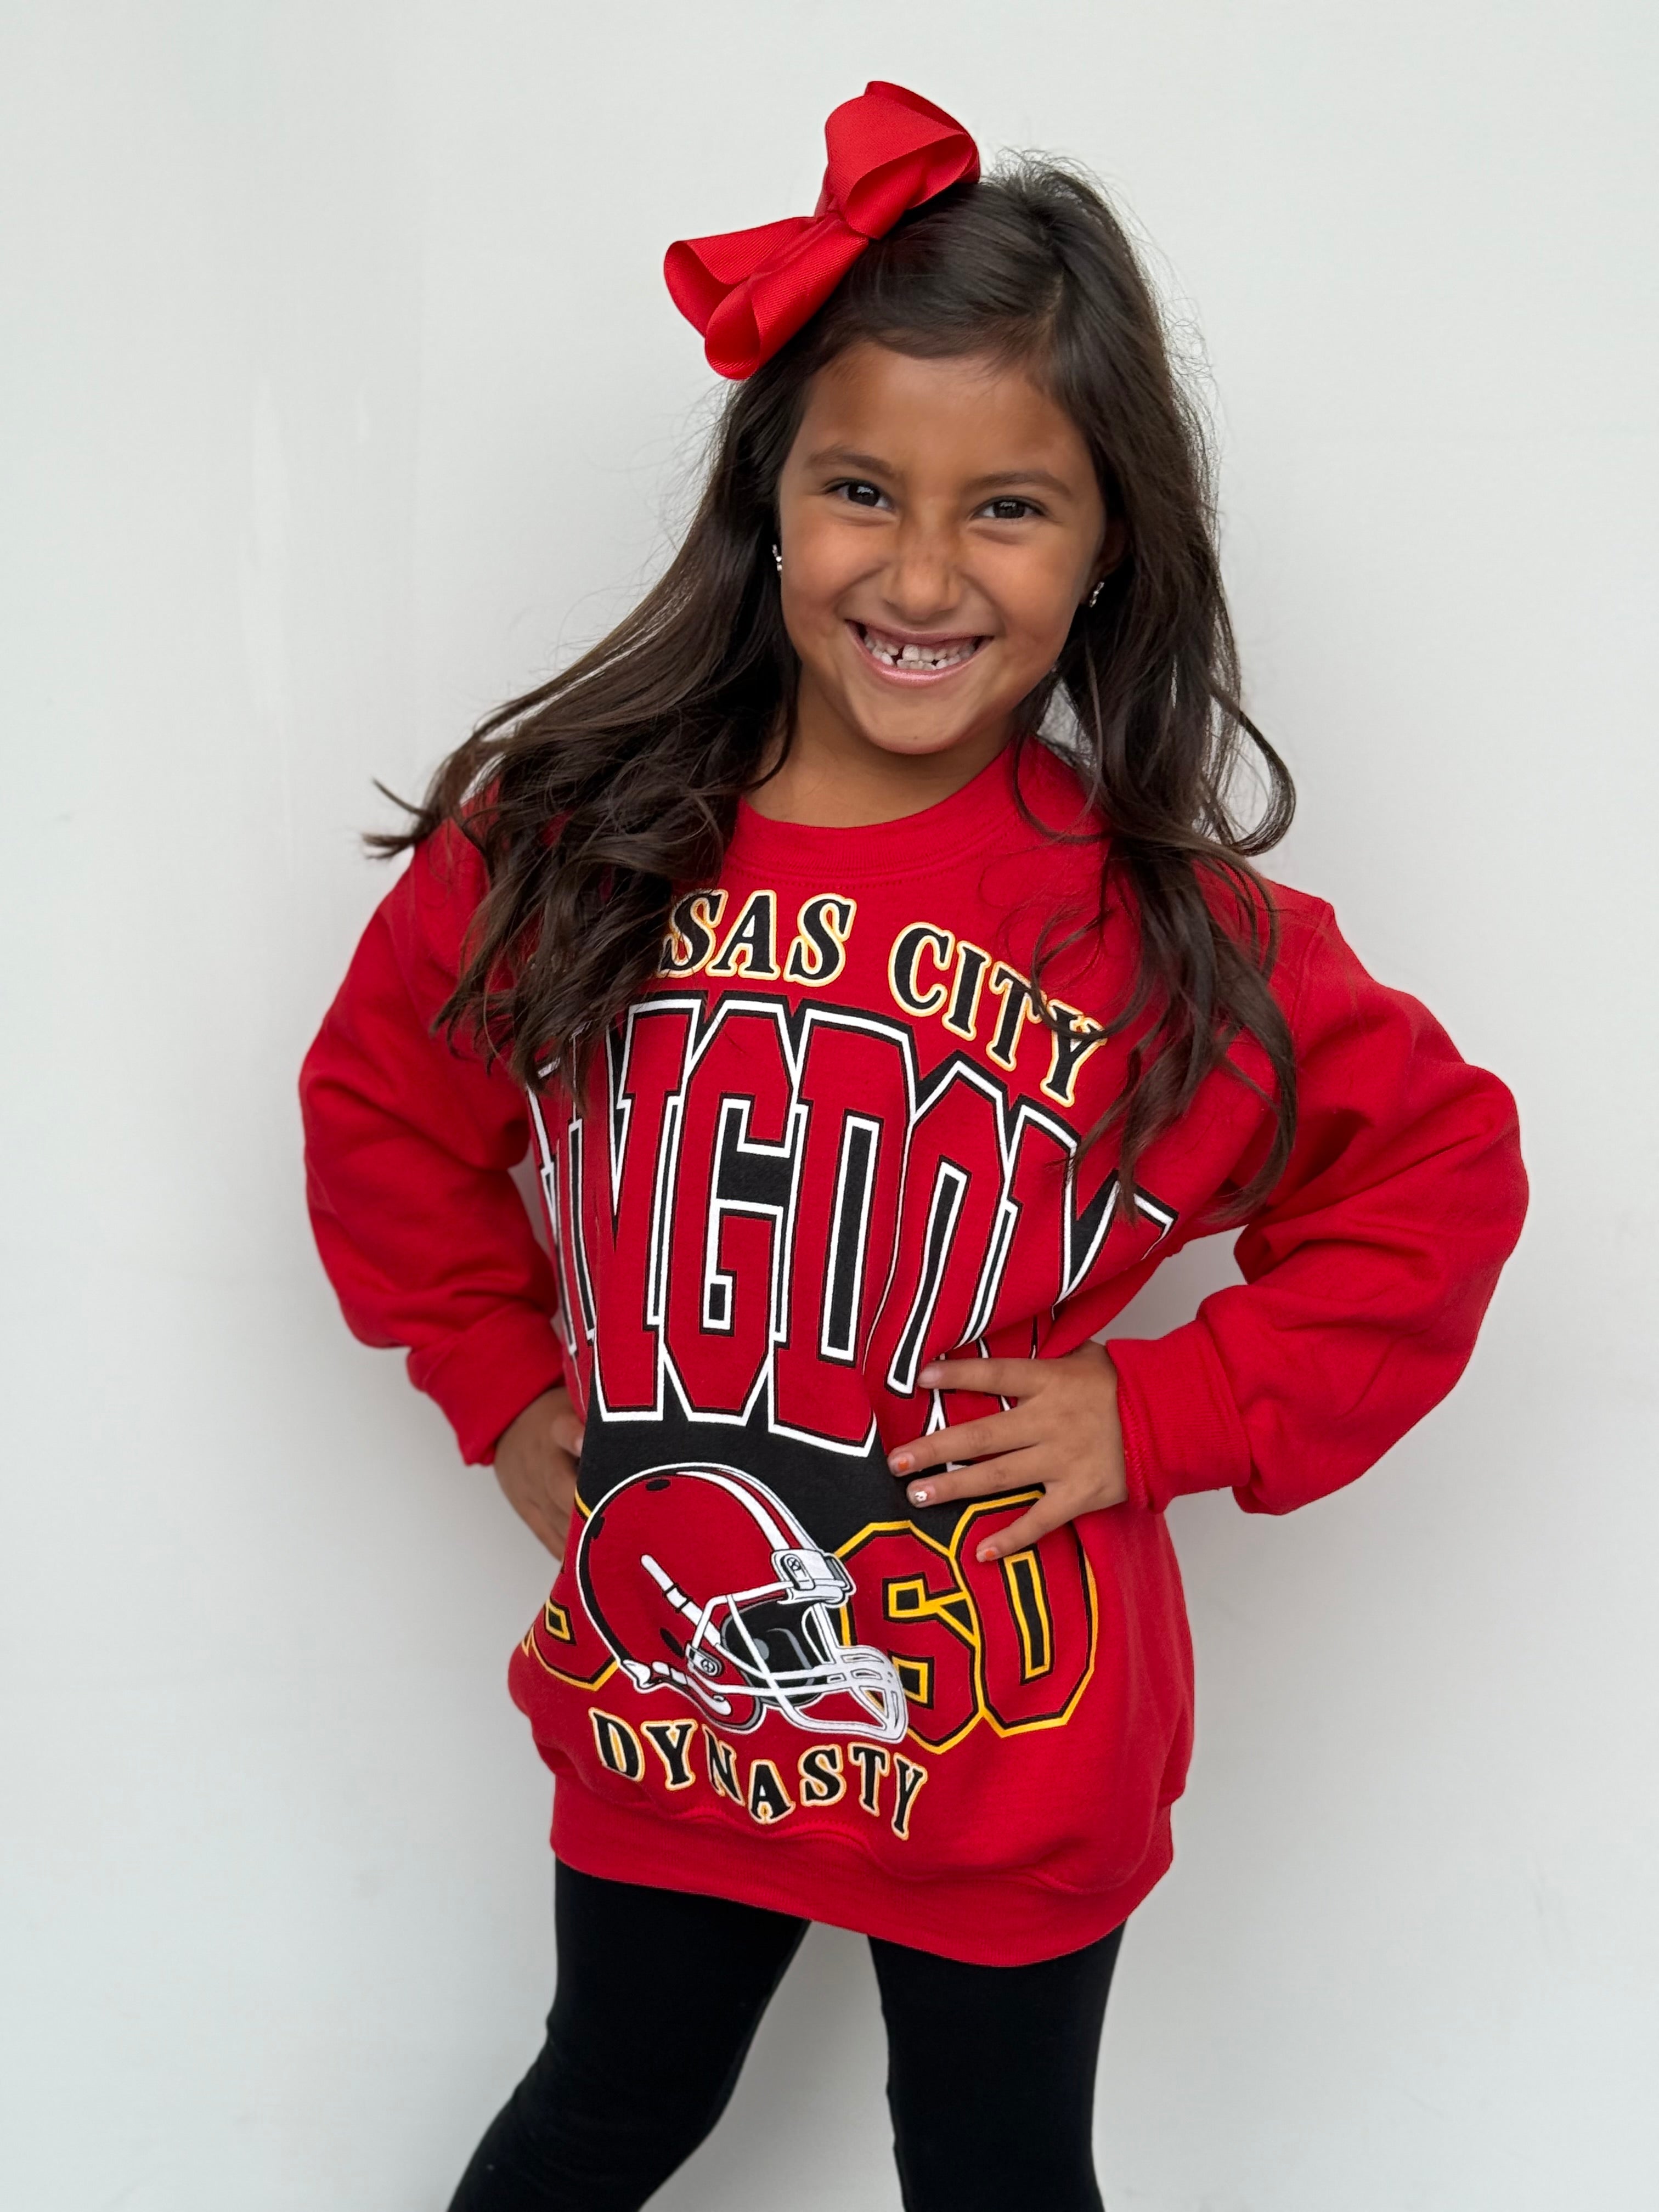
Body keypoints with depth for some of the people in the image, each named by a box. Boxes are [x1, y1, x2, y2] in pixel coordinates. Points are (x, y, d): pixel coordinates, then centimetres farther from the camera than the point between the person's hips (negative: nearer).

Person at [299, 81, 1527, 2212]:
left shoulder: (1173, 928, -15)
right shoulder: (562, 841, -10)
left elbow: (1435, 1176, -5)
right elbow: (382, 1105, 7)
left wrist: (1164, 1414, -12)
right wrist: (496, 1378, 1)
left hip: (1010, 1768, -1)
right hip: (659, 1710, 2)